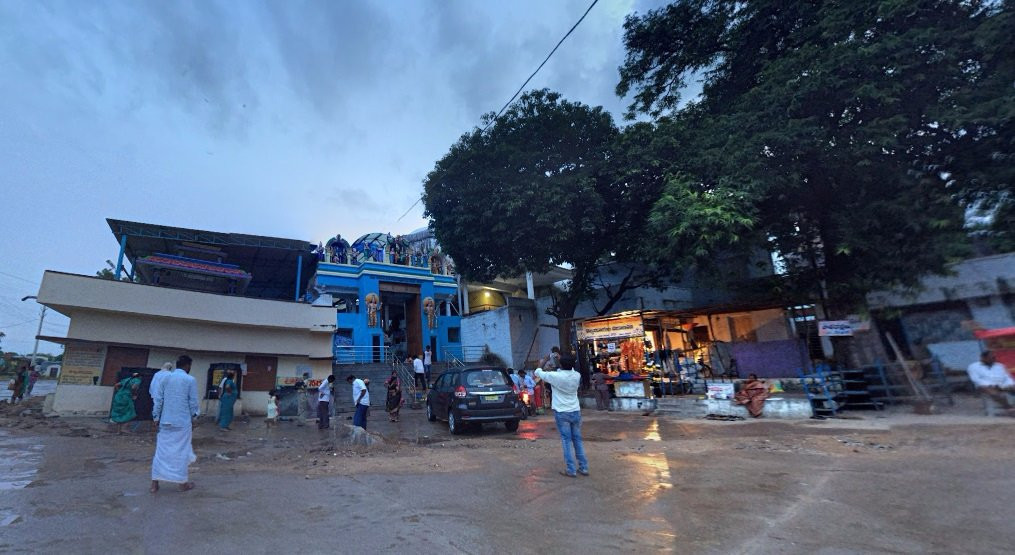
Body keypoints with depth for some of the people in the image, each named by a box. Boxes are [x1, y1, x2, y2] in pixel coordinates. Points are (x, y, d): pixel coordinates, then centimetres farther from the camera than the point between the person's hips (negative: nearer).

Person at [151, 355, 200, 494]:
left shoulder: (165, 379, 5)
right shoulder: (190, 380, -8)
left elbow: (158, 399, 5)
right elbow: (193, 402, -6)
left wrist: (156, 418, 13)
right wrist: (193, 419, 6)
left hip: (165, 421, 4)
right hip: (183, 422, -4)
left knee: (161, 451, 11)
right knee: (181, 451, 5)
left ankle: (154, 483, 13)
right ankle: (183, 483, 14)